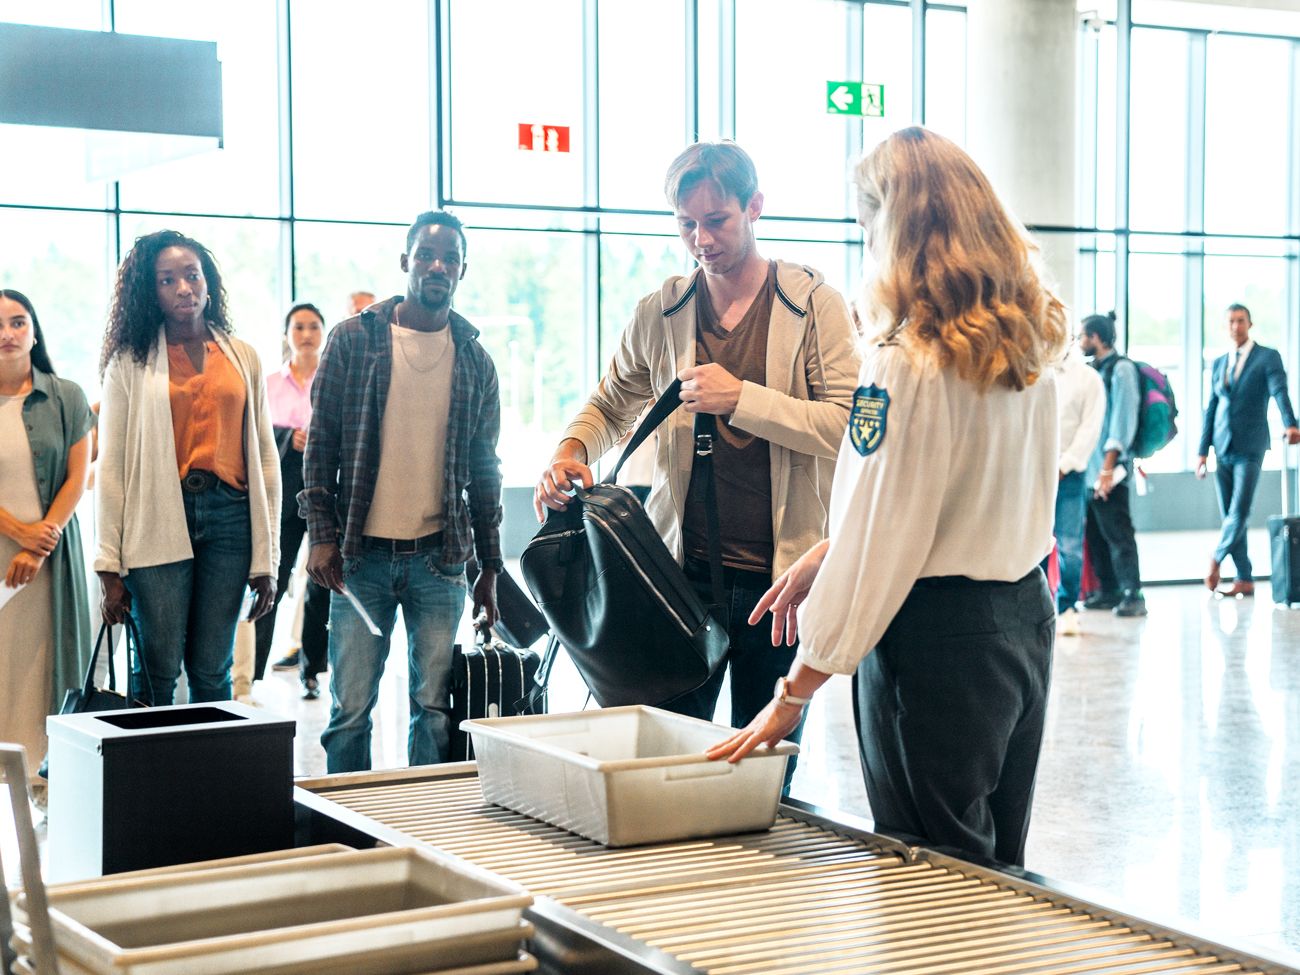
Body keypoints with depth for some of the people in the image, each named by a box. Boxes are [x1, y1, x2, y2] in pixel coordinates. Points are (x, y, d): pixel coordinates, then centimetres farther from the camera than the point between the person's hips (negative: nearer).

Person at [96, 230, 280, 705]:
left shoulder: (243, 356, 11)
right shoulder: (131, 361, 4)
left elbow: (265, 456, 11)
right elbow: (111, 466, 1)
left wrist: (267, 557, 5)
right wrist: (110, 565, -5)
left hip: (229, 515, 2)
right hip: (158, 520, -2)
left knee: (212, 673, 4)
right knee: (158, 674, -4)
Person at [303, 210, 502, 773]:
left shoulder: (475, 360, 9)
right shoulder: (353, 339, 2)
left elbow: (484, 469, 12)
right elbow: (320, 443, 3)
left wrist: (489, 567, 10)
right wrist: (322, 535, -6)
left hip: (440, 557, 2)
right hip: (362, 556, -2)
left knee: (436, 708, 3)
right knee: (351, 708, 0)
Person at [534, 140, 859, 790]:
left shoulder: (814, 304, -1)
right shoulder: (659, 313, 8)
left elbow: (846, 425, -10)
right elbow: (612, 404, 21)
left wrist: (741, 398, -17)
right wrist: (572, 450, 0)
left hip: (780, 571, -2)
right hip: (683, 566, 2)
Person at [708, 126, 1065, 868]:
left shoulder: (909, 364, -21)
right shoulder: (1030, 345, 5)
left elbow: (875, 543, -20)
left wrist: (793, 695, -13)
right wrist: (825, 556, 13)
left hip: (937, 637, -8)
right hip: (1024, 617, 8)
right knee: (999, 870, 19)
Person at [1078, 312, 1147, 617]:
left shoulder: (1121, 368, -7)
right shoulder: (1094, 371, 17)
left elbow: (1123, 419, -13)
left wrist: (1108, 466, -18)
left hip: (1108, 469, -8)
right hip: (1089, 468, 8)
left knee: (1118, 532, -7)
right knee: (1094, 533, 9)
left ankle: (1133, 595, -5)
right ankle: (1108, 591, 16)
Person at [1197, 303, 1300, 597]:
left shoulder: (1268, 357, 0)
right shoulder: (1218, 364, 15)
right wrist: (1203, 451, 11)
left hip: (1250, 446, -5)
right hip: (1223, 448, 5)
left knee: (1239, 512, -13)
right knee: (1229, 515, 3)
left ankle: (1216, 558, 9)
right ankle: (1244, 579, 8)